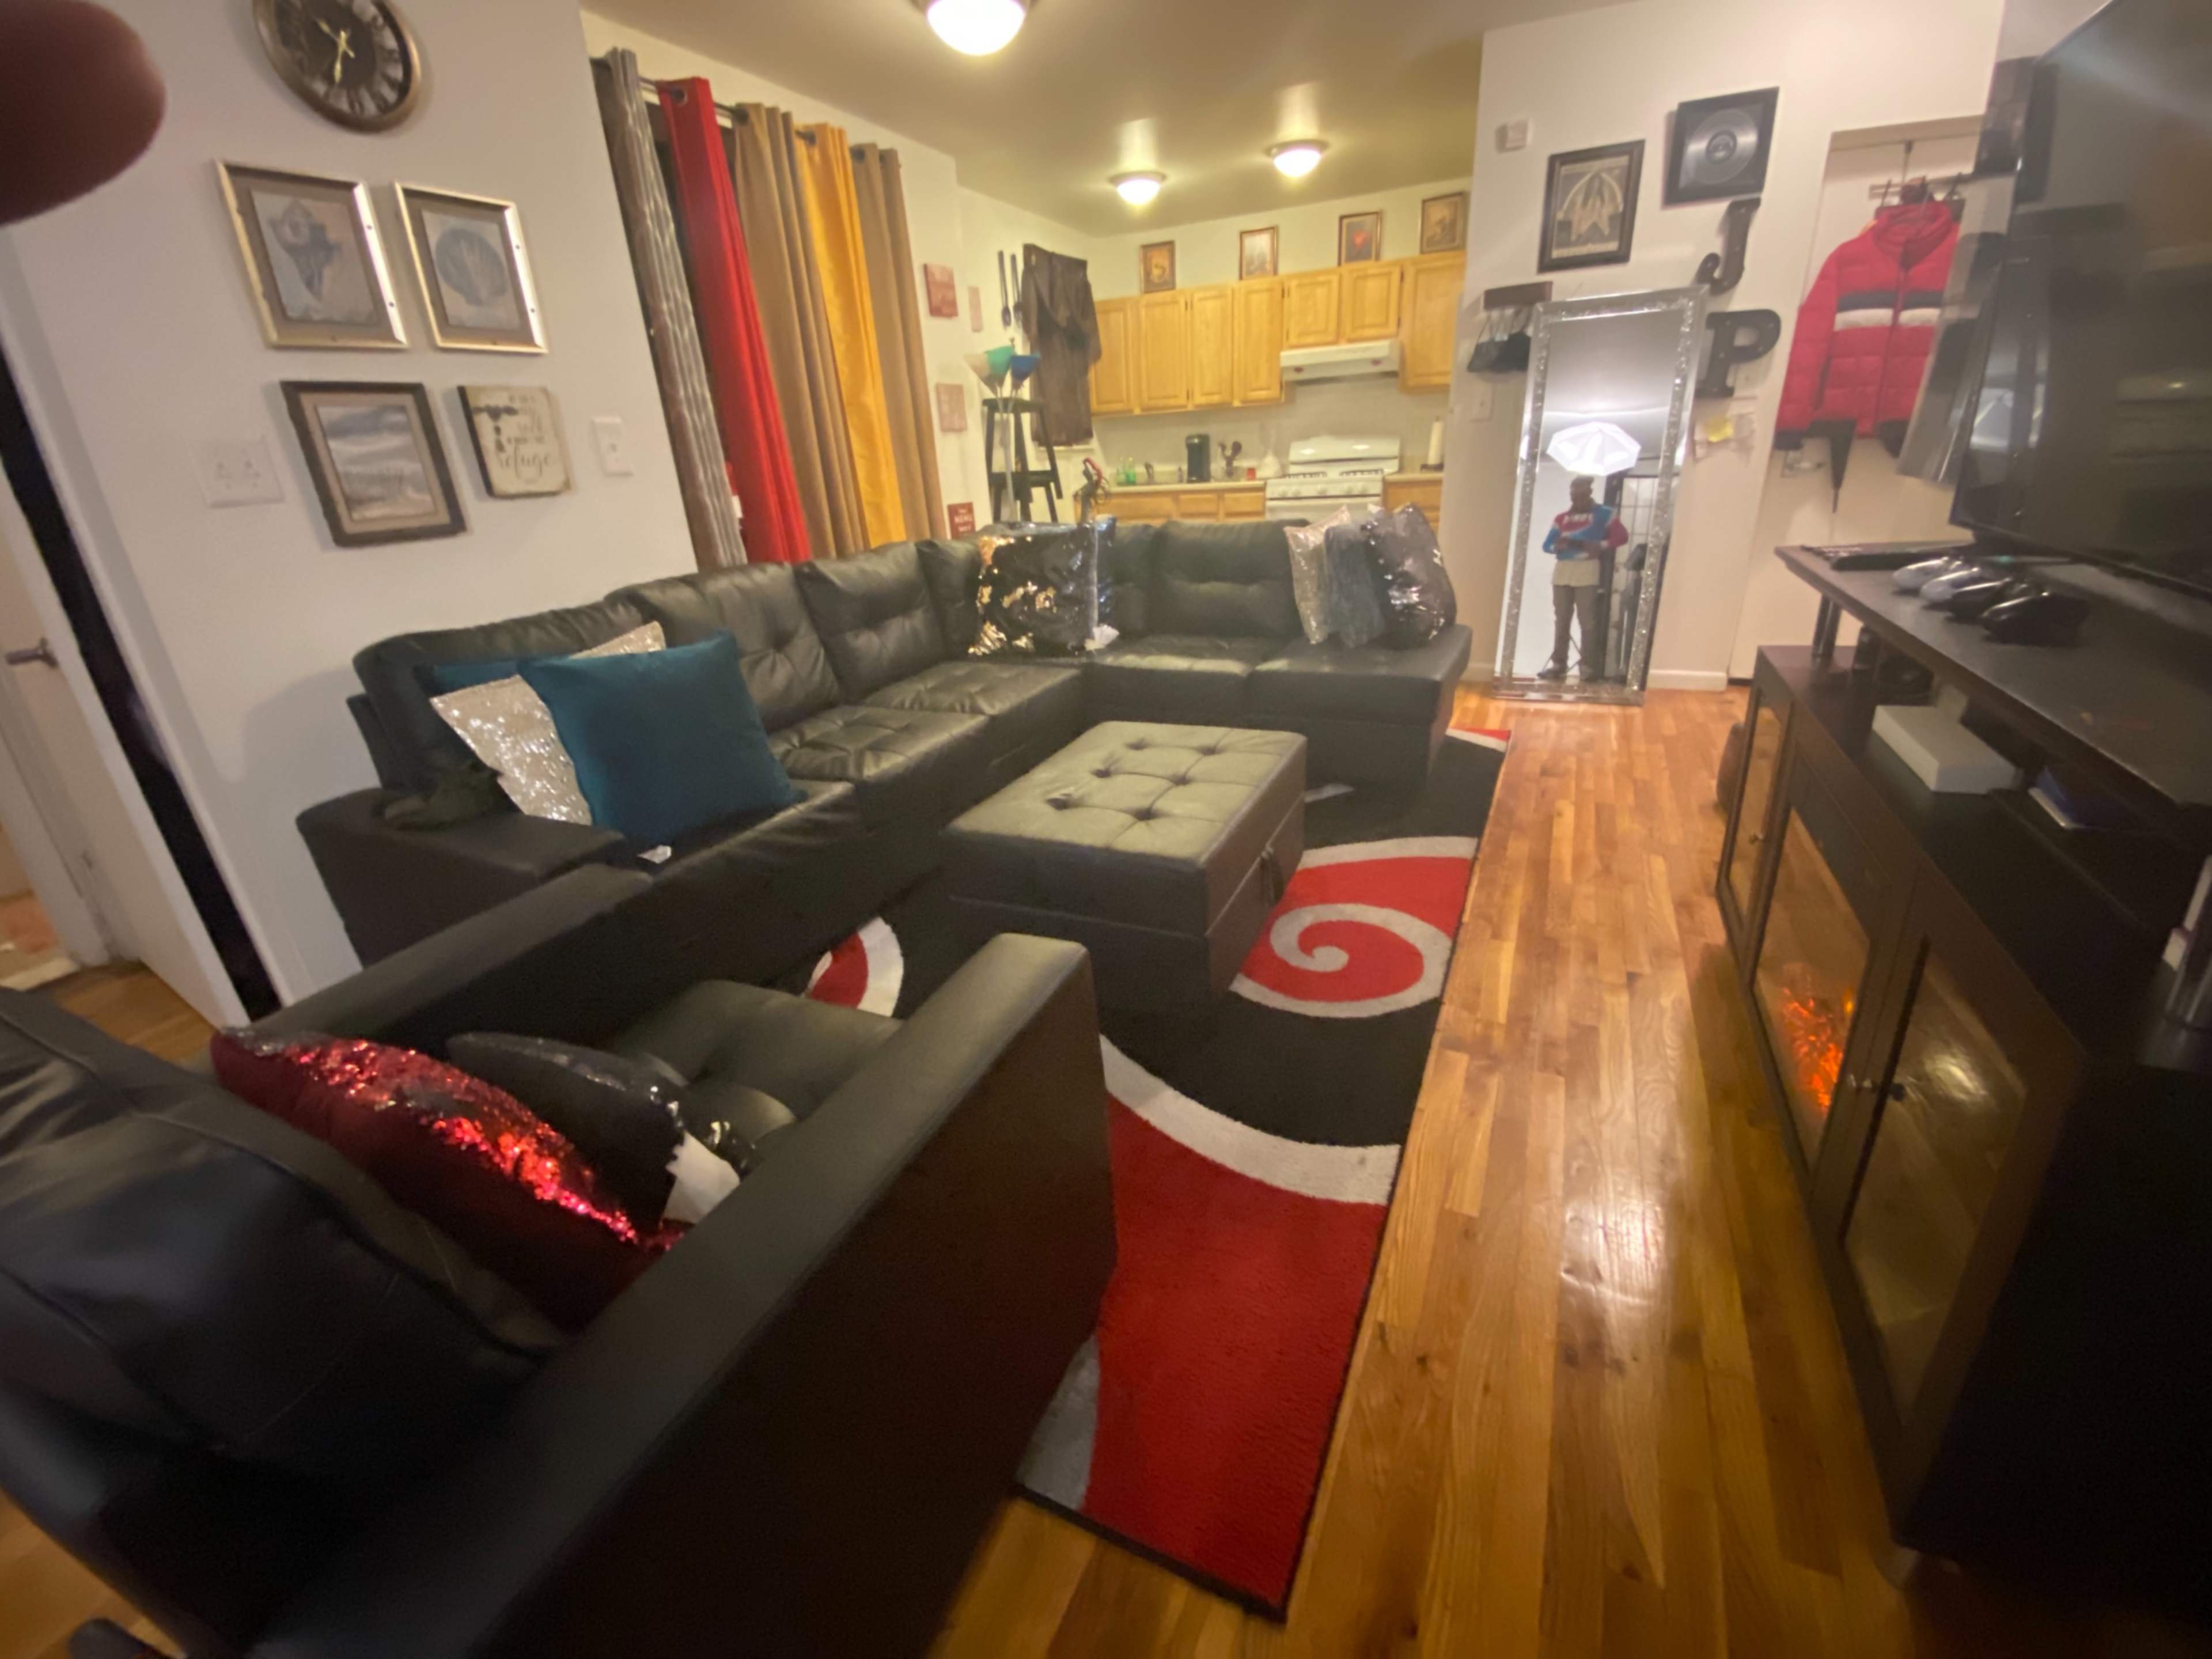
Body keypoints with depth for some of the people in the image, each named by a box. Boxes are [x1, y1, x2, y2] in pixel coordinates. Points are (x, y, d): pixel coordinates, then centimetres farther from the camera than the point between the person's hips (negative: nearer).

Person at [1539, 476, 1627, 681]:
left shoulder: (1603, 513, 6)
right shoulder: (1562, 518, 17)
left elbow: (1622, 535, -1)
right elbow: (1547, 545, 10)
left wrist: (1599, 546, -14)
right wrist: (1560, 545, -11)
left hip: (1587, 571, -4)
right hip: (1562, 571, 4)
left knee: (1587, 620, -7)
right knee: (1561, 620, 4)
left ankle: (1589, 667, -7)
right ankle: (1558, 665, 6)